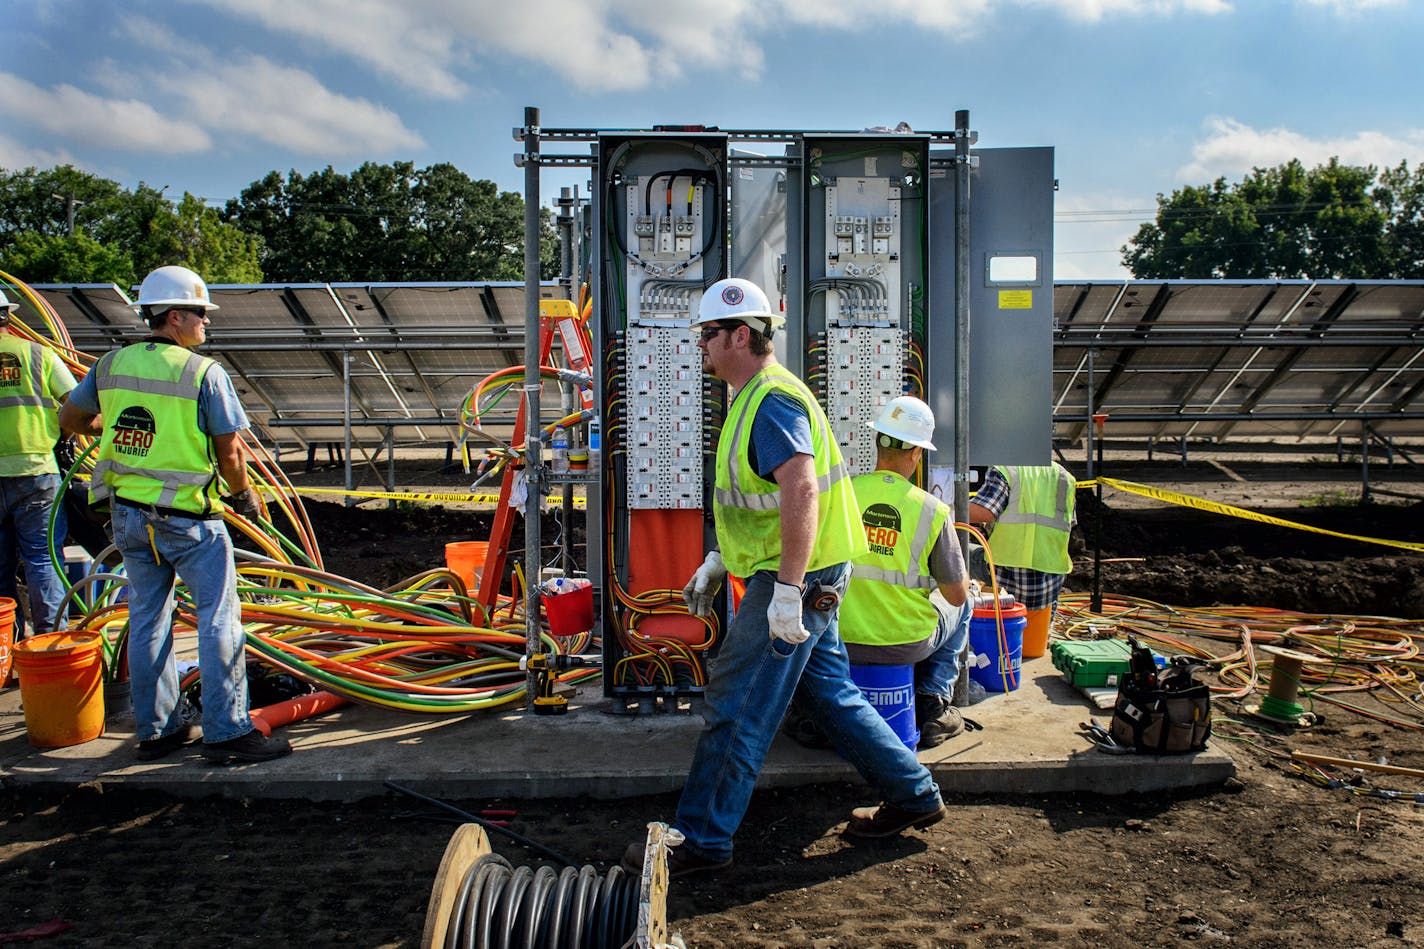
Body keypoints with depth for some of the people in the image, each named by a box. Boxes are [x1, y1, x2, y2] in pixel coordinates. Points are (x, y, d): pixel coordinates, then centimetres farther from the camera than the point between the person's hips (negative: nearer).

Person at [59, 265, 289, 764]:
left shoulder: (110, 365, 4)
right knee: (218, 620, 1)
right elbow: (229, 451, -12)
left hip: (128, 514, 7)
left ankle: (156, 730, 24)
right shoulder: (204, 372, -14)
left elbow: (70, 419, 17)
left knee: (147, 620, 14)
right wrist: (244, 497, 5)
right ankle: (226, 731, 4)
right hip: (189, 518, -6)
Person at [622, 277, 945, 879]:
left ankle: (701, 840, 8)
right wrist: (716, 563, 22)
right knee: (832, 693, 18)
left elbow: (801, 492, -30)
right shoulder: (754, 399, 16)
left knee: (735, 709, -3)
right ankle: (914, 795, 30)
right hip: (803, 580, 11)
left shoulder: (773, 401, -18)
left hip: (796, 580, -11)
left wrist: (787, 592, -32)